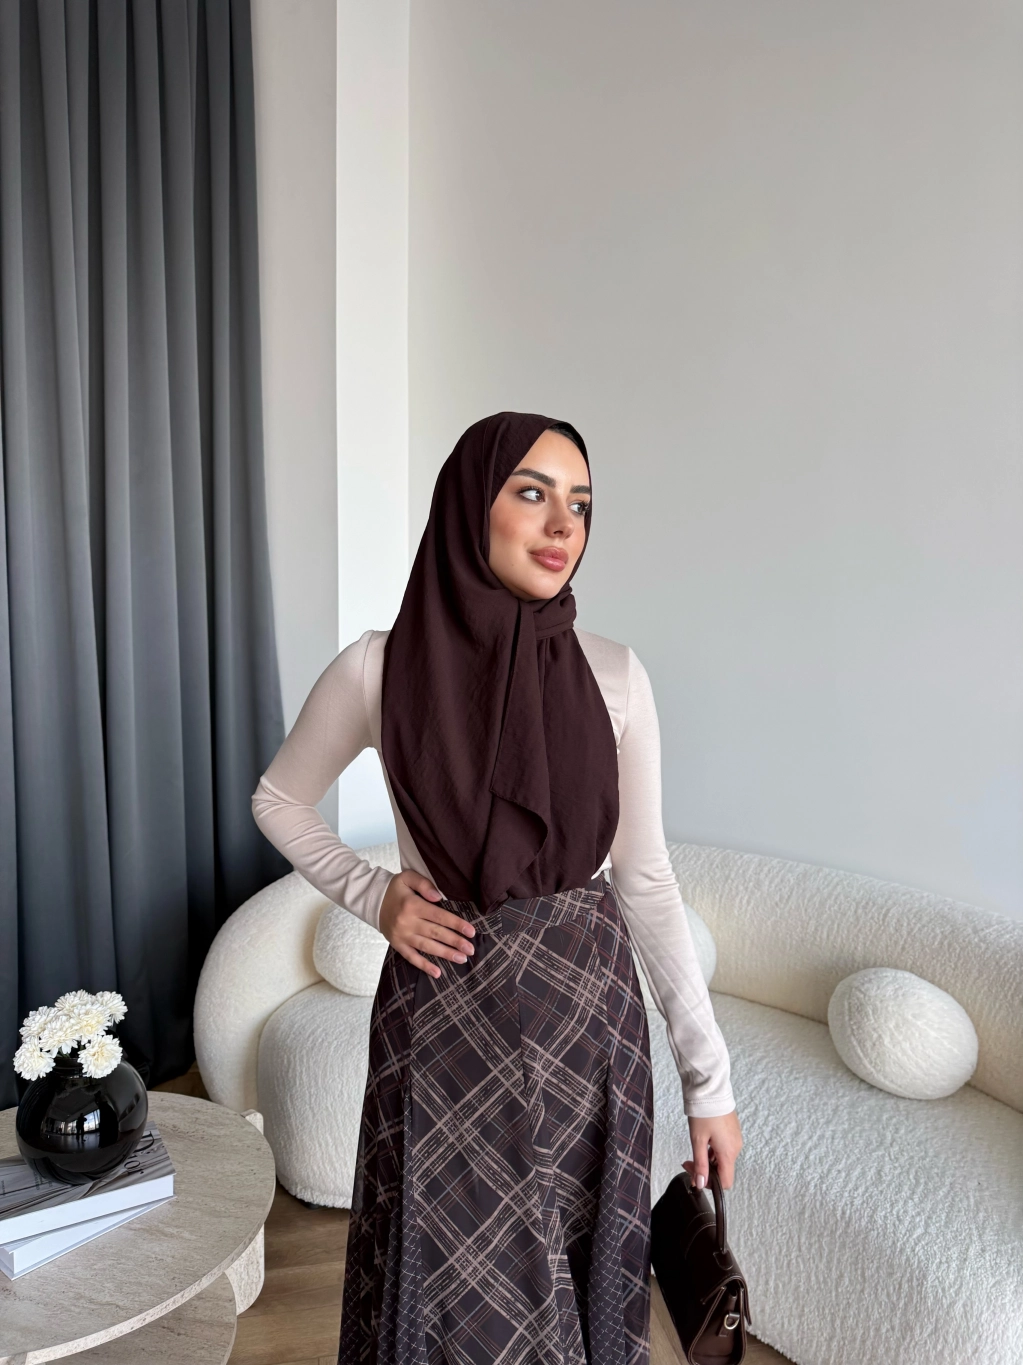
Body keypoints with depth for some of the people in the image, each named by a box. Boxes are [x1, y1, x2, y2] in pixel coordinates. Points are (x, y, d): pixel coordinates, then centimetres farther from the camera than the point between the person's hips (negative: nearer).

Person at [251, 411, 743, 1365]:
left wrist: (709, 1077, 0)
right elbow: (279, 800, 9)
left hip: (589, 1008, 2)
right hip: (445, 1009, -1)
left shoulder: (614, 676, -5)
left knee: (584, 1277, 17)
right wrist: (370, 895, -6)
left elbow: (646, 879, -1)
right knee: (454, 1284, 15)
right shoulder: (379, 668, -8)